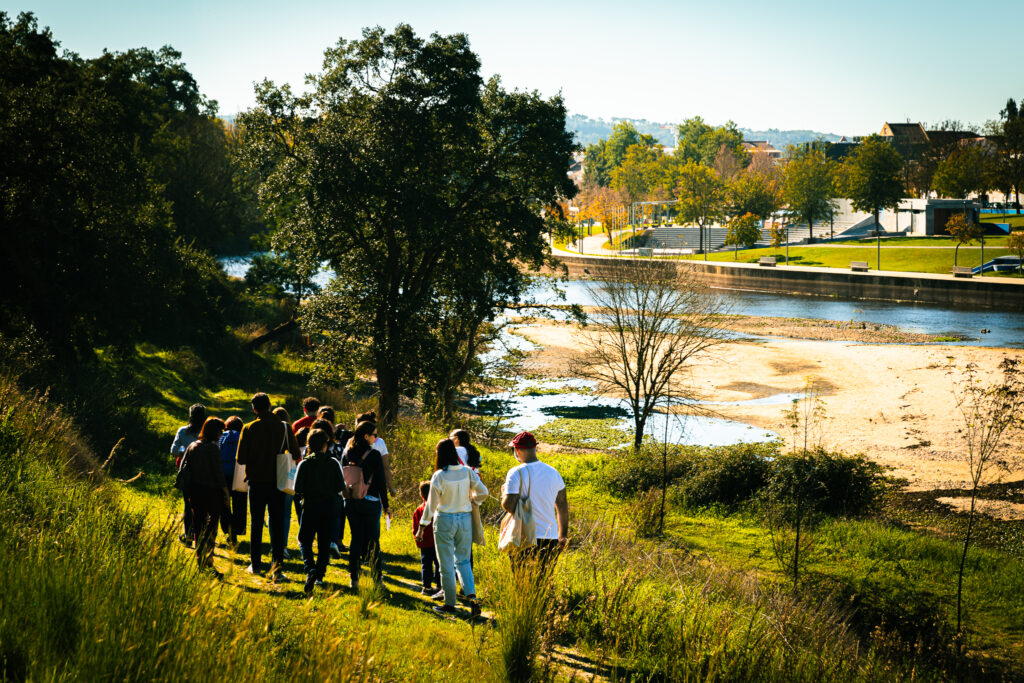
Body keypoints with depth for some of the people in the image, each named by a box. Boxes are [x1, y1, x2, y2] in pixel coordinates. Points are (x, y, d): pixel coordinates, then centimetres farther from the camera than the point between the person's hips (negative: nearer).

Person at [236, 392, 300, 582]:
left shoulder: (249, 429, -7)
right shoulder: (284, 428, -6)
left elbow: (241, 459, -6)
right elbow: (296, 456, -1)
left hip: (256, 482, 0)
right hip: (277, 482, 0)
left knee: (256, 524, 13)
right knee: (277, 525, 2)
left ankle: (256, 564, 19)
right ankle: (277, 567, -7)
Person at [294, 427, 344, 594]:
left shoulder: (304, 464, -8)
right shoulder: (333, 463, -3)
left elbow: (298, 489, -11)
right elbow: (341, 486, -2)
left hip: (310, 507, -2)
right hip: (328, 508, 2)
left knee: (305, 541, 7)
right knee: (324, 544, 13)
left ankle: (310, 569, -16)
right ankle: (319, 576, 14)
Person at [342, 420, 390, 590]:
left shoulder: (347, 453, 2)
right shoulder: (374, 455, -11)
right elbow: (381, 482, -8)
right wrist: (386, 505, -1)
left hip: (351, 503, 4)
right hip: (370, 502, -4)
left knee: (356, 538, 10)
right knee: (373, 540, 4)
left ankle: (354, 579, 8)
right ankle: (377, 579, 6)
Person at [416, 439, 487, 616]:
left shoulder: (439, 476, -15)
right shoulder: (467, 472, -5)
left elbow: (431, 505, -10)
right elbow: (483, 492, -4)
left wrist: (422, 527, -1)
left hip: (445, 520, -4)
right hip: (465, 518, 4)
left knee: (446, 564, 8)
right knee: (463, 561, 14)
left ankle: (450, 603, 14)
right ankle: (472, 596, -5)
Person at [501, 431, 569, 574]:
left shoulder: (516, 473, -9)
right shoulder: (553, 472, 8)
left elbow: (508, 506, -17)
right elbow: (563, 506, 13)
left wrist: (504, 493, 5)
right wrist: (563, 535, 22)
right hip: (551, 538, 5)